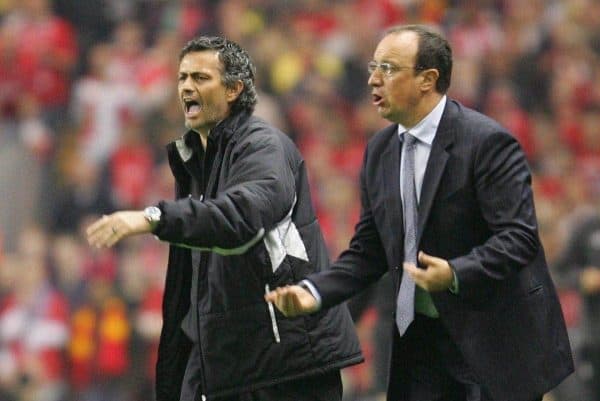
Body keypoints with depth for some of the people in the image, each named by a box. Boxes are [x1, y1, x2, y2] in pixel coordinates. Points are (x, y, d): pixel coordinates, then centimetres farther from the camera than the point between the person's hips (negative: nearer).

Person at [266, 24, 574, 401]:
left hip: (496, 343, -7)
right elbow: (369, 251, 12)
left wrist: (456, 274, -34)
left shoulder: (488, 141, -14)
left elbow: (519, 237, -19)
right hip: (421, 340, 7)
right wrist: (313, 292, -4)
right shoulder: (380, 150, 9)